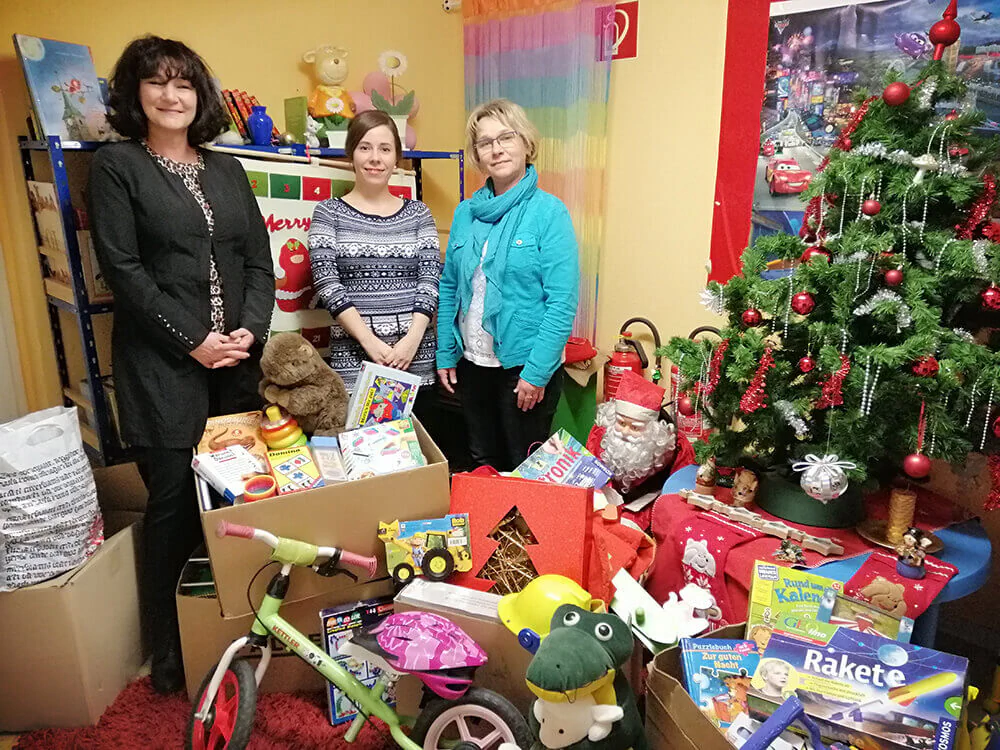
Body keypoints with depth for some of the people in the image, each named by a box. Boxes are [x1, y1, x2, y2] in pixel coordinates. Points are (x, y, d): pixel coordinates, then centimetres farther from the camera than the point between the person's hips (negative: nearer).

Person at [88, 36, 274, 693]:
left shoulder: (227, 170, 15)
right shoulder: (117, 165, 2)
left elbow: (260, 260, 11)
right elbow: (123, 269, -7)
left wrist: (251, 330, -5)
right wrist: (193, 341, -12)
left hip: (237, 363, 4)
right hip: (162, 366, -4)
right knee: (175, 503, 1)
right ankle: (171, 651, 18)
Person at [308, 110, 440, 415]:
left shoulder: (418, 213, 10)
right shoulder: (329, 212, 4)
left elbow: (430, 279, 2)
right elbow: (327, 283, -6)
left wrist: (412, 338, -12)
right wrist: (370, 341, -16)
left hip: (416, 357, 2)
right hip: (353, 357, -2)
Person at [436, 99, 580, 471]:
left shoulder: (549, 212, -11)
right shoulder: (466, 212, 5)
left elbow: (562, 301, -16)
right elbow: (449, 288, 11)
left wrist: (536, 371, -18)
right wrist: (445, 354, 6)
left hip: (525, 367, -5)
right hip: (472, 363, 5)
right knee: (482, 464, 20)